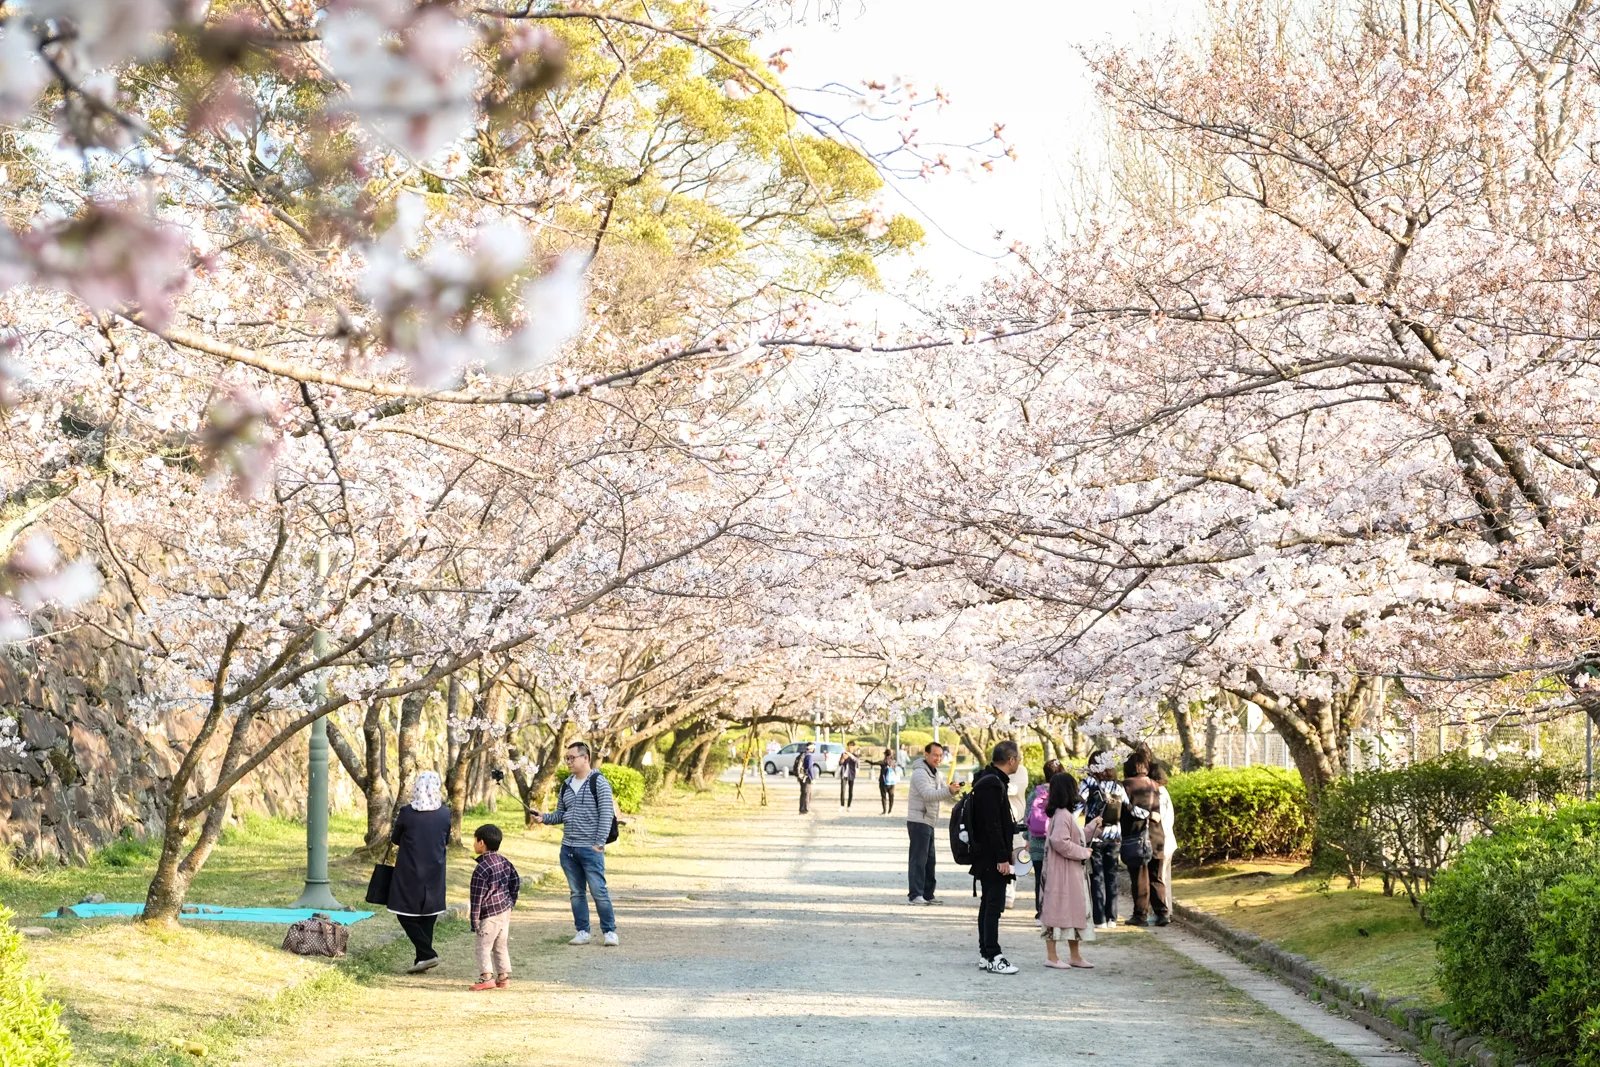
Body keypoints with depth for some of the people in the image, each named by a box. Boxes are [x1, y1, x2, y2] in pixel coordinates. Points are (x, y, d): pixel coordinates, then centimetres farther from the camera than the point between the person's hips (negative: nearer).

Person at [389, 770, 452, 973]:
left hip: (409, 873, -3)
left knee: (406, 914, 5)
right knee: (428, 917, 14)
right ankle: (422, 958, 16)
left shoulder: (406, 813, -13)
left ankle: (427, 955, -8)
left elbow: (394, 839, 2)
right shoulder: (445, 813, -5)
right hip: (435, 874, 4)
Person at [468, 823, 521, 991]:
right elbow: (516, 881, 14)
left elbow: (477, 897, -15)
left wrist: (474, 921, -12)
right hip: (506, 911, 8)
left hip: (490, 914, -8)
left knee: (484, 946, -2)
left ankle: (487, 977, -8)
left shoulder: (481, 869, -17)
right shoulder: (504, 862, 6)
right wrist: (511, 902, 21)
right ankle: (504, 976, 17)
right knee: (501, 946, 15)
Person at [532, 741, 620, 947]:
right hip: (568, 849, 6)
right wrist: (544, 818, -1)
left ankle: (609, 931, 2)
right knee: (576, 893, 9)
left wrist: (599, 843, -14)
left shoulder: (598, 782, -7)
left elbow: (606, 814, -10)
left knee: (599, 891, -6)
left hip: (590, 849, -6)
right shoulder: (566, 785, 13)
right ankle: (582, 932, 16)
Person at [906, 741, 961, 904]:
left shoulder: (934, 773, 18)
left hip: (928, 822, 10)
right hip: (919, 821, -10)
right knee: (919, 859, -12)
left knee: (929, 859, 13)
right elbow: (928, 794, -28)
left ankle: (928, 894, 20)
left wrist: (953, 788, -8)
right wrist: (949, 791, -39)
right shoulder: (920, 773, -14)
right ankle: (914, 895, -13)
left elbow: (943, 793, 15)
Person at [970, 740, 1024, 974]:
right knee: (994, 904, -9)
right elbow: (992, 825, -22)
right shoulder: (992, 784, -18)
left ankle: (985, 954, 18)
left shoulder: (989, 781, 14)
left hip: (986, 857, 11)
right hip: (991, 856, -11)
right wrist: (1002, 858, -21)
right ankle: (993, 957, -8)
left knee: (989, 904, 13)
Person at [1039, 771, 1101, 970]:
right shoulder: (1062, 815, -18)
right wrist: (1083, 853, -18)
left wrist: (1092, 827, 25)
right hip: (1062, 873, -10)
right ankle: (1051, 956, 1)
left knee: (1074, 912, 14)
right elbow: (1059, 841, -27)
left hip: (1072, 873, 10)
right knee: (1057, 911, -4)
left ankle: (1074, 955, 21)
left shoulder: (1066, 814, 14)